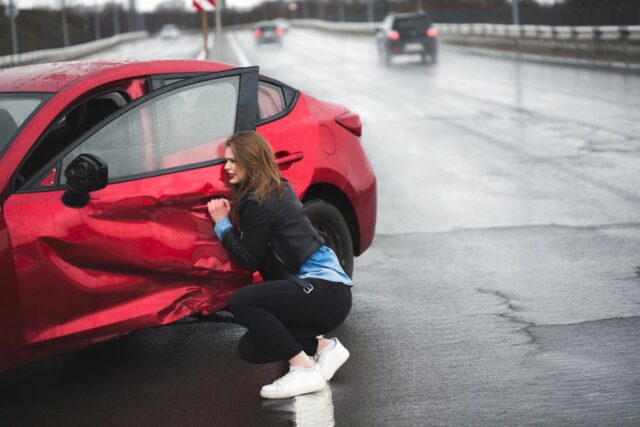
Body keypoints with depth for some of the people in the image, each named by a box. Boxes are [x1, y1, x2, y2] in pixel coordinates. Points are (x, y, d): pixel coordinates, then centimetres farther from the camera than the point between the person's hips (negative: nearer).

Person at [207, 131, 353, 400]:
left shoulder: (258, 202, -13)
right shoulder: (278, 190, 16)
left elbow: (250, 260, -11)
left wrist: (222, 223, -4)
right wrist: (229, 218, 8)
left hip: (325, 290, -10)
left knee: (241, 302, -25)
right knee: (250, 349, 9)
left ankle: (304, 370, -19)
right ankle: (322, 346, 11)